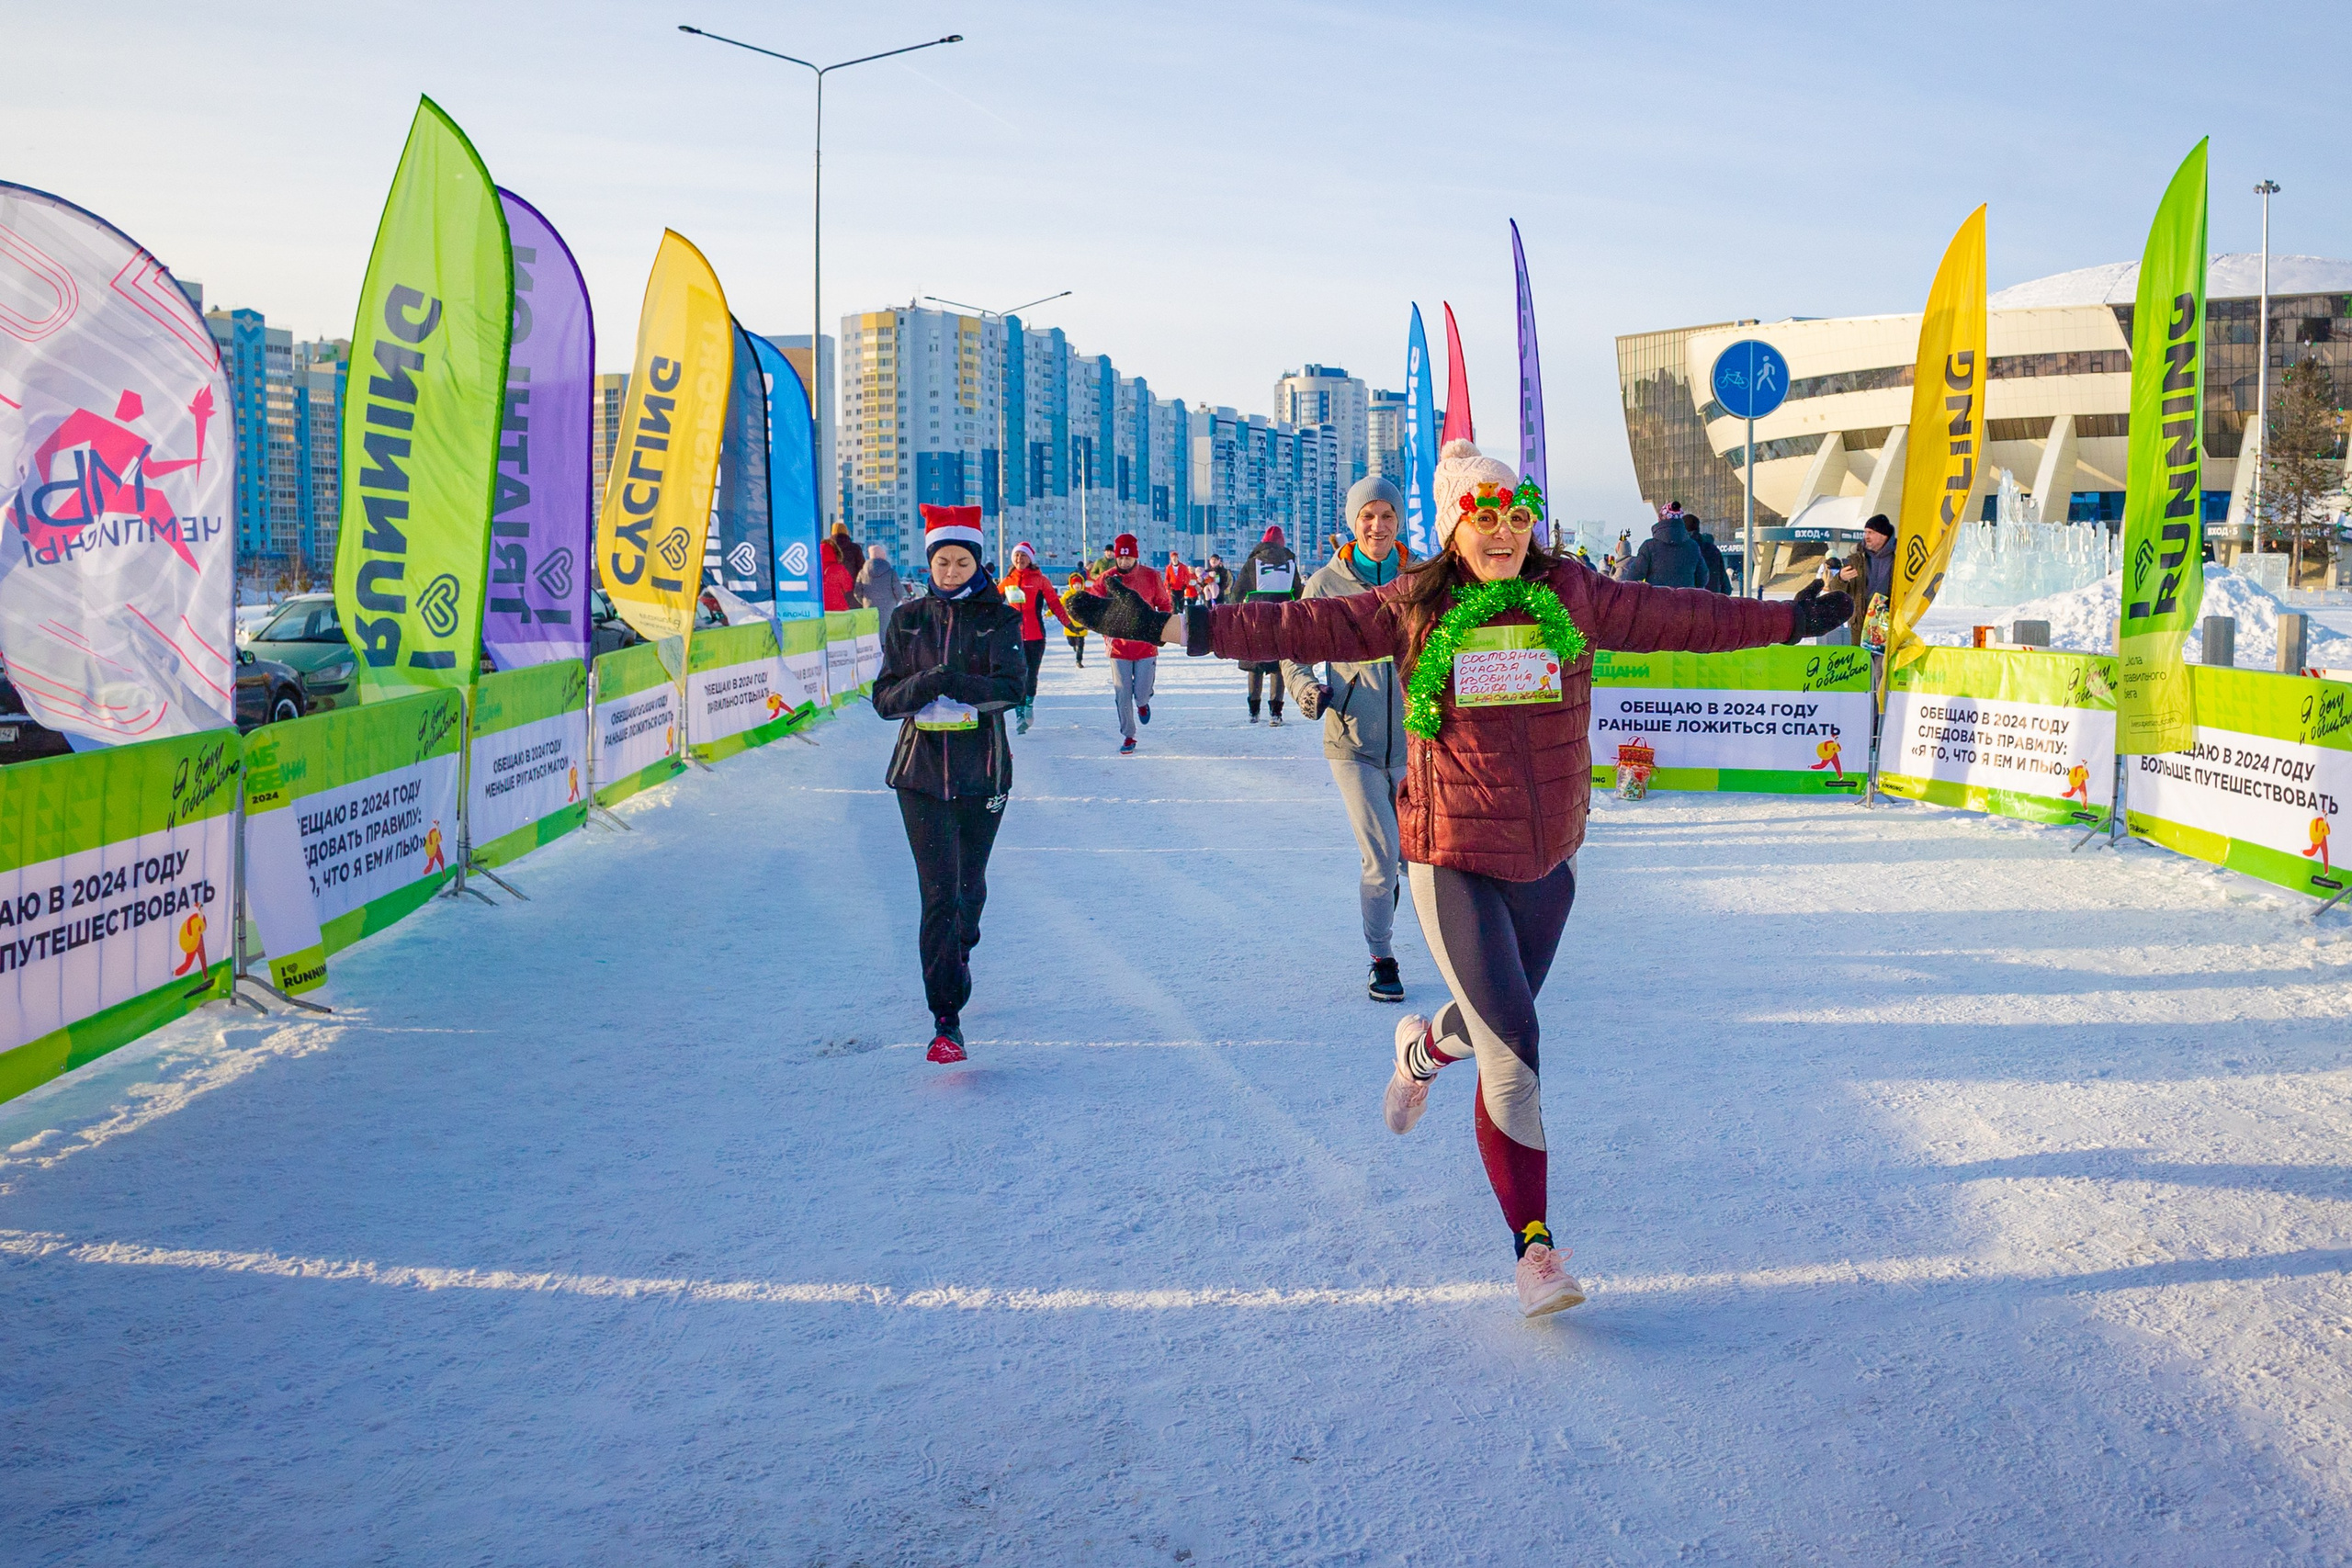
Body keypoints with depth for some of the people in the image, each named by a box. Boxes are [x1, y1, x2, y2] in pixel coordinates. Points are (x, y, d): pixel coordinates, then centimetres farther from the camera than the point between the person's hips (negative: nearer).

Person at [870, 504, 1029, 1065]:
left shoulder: (999, 618, 0)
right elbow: (884, 697, 2)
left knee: (970, 885, 14)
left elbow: (1012, 686, -13)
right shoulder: (907, 619, 4)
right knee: (938, 892, -9)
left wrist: (957, 683, -29)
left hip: (982, 771, 1)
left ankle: (960, 954, 48)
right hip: (921, 771, 0)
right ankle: (946, 1021, -9)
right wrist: (920, 687, -20)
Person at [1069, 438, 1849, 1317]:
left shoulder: (1575, 600, 2)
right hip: (1454, 862, -4)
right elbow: (1305, 627, -8)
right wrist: (1173, 627, -15)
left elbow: (1678, 617, 8)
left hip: (1549, 857, 4)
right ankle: (1535, 1246, 5)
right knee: (1513, 1049, -8)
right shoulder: (1413, 609, -5)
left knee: (1499, 1026, 20)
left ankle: (1426, 1047, 57)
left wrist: (1787, 620, 11)